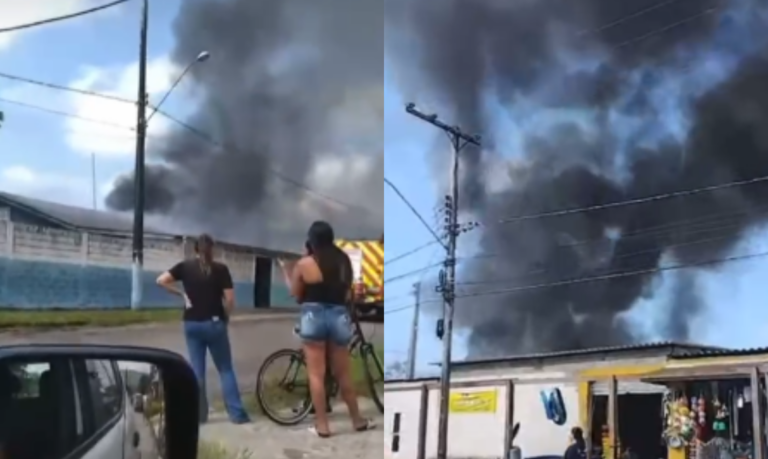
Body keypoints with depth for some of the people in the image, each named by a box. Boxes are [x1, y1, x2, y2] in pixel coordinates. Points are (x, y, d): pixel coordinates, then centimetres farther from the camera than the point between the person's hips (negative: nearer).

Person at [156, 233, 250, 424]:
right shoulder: (220, 269, -5)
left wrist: (181, 293, 4)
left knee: (196, 370, 9)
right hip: (214, 323, -2)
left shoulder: (185, 266, 2)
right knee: (226, 369, 5)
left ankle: (199, 414, 10)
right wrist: (225, 317, 7)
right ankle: (237, 413, 3)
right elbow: (230, 299, -10)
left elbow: (161, 280, -5)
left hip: (192, 324, 2)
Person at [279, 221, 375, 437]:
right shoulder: (343, 261, 4)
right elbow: (347, 293, 9)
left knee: (316, 374, 3)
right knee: (343, 373, 15)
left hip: (313, 316, -3)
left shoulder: (304, 263, -5)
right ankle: (357, 420, 23)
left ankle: (322, 425, 5)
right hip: (339, 316, 3)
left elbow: (296, 295, 4)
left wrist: (286, 272, 17)